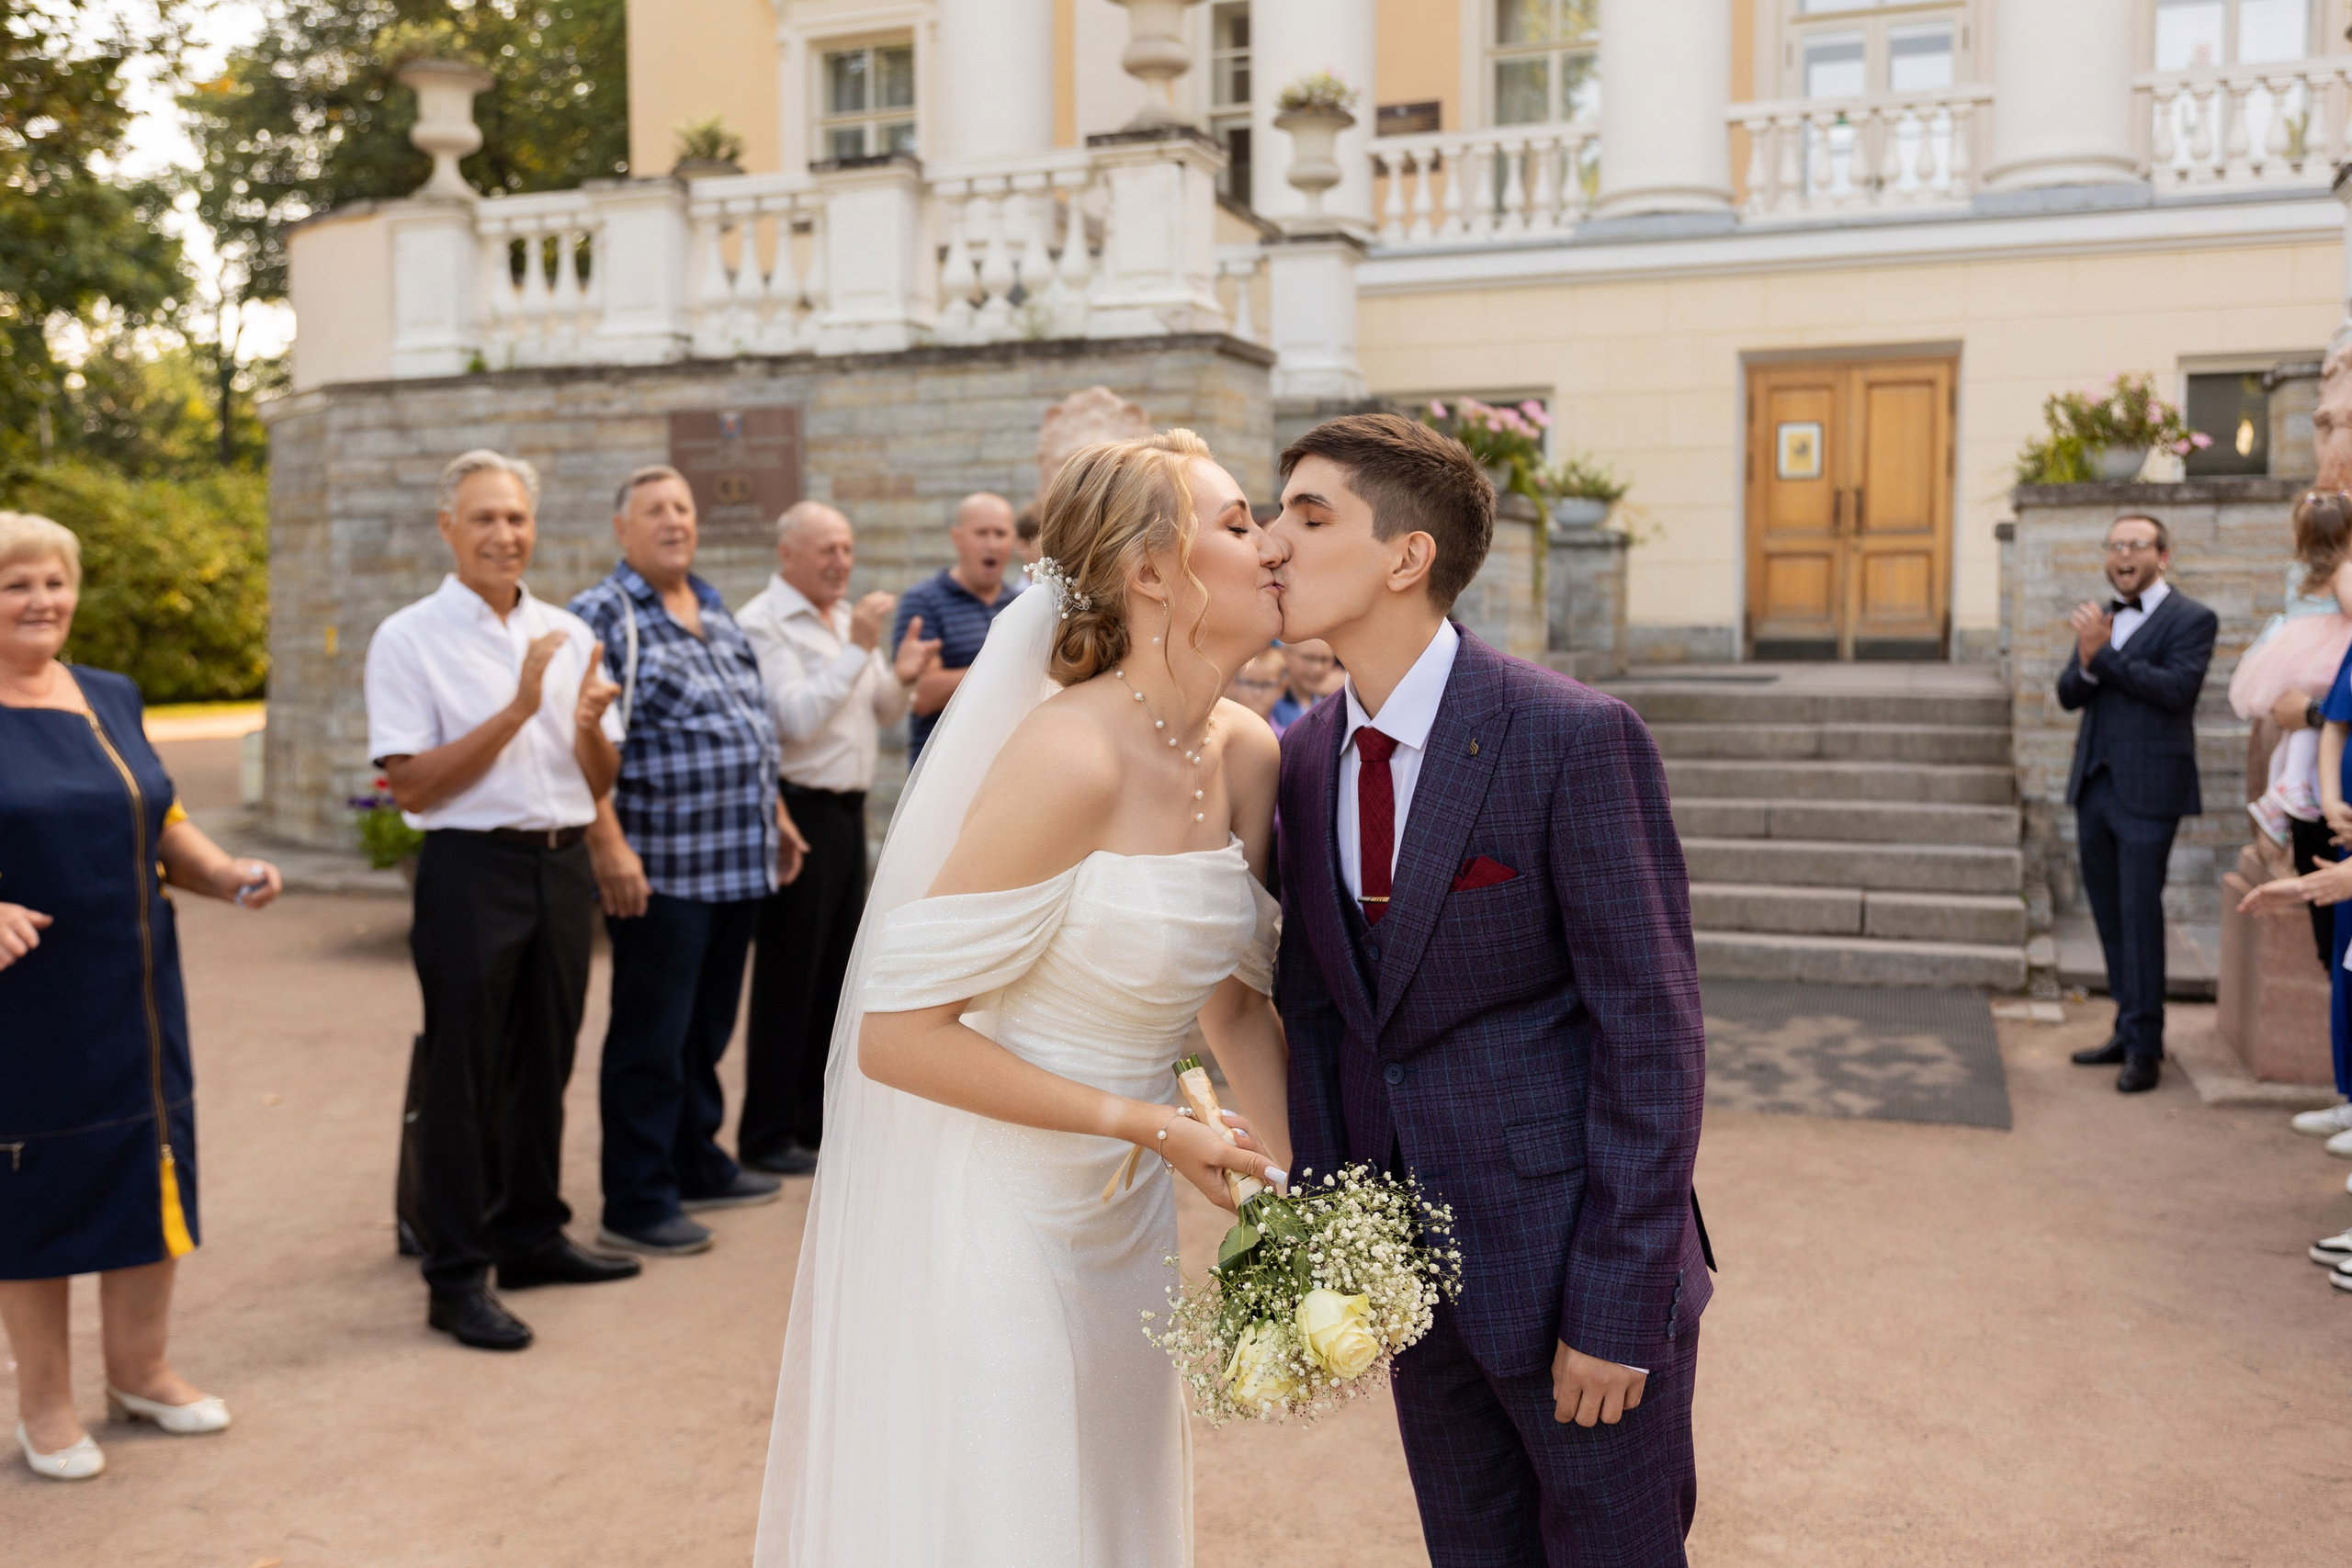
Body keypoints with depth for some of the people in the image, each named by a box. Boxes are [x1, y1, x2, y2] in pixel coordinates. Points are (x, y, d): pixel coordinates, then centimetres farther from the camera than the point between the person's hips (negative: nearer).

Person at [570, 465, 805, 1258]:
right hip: (661, 869, -8)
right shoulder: (603, 615, -9)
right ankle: (635, 1205, 9)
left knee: (707, 1029, 18)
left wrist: (776, 815, 21)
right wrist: (609, 846, -23)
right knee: (649, 1041, 0)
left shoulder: (716, 612, 17)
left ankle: (697, 1164, 32)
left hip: (738, 863, 8)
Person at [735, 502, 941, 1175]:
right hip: (798, 812, -8)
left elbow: (884, 714, 17)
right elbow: (796, 718, -21)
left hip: (848, 809, 8)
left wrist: (901, 677, -4)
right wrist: (857, 650, -22)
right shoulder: (761, 623, -10)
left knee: (835, 971, 13)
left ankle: (818, 1117, 24)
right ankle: (766, 1134, 8)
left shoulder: (849, 617, 14)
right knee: (788, 976, -2)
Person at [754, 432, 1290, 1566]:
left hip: (1116, 1217, 8)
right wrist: (1144, 1123, -18)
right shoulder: (1070, 756, -24)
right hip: (983, 1210, -7)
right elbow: (897, 1036, -22)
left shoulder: (1246, 755, 0)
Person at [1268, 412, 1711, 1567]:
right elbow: (1313, 1008, 8)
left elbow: (1650, 1032, -16)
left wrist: (1616, 1307, -16)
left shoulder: (1574, 738, -17)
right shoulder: (1303, 758, 3)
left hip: (1570, 1255, -6)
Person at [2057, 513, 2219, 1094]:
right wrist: (2086, 662, -13)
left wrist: (2104, 656, -17)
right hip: (2094, 785, 7)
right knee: (2110, 915, 12)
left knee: (2139, 914, -6)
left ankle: (2144, 1046, 1)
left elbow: (2177, 688, -18)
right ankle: (2127, 1030, 22)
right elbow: (2068, 695, 7)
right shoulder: (2099, 618, 15)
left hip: (2146, 790, -6)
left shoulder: (2191, 619, -3)